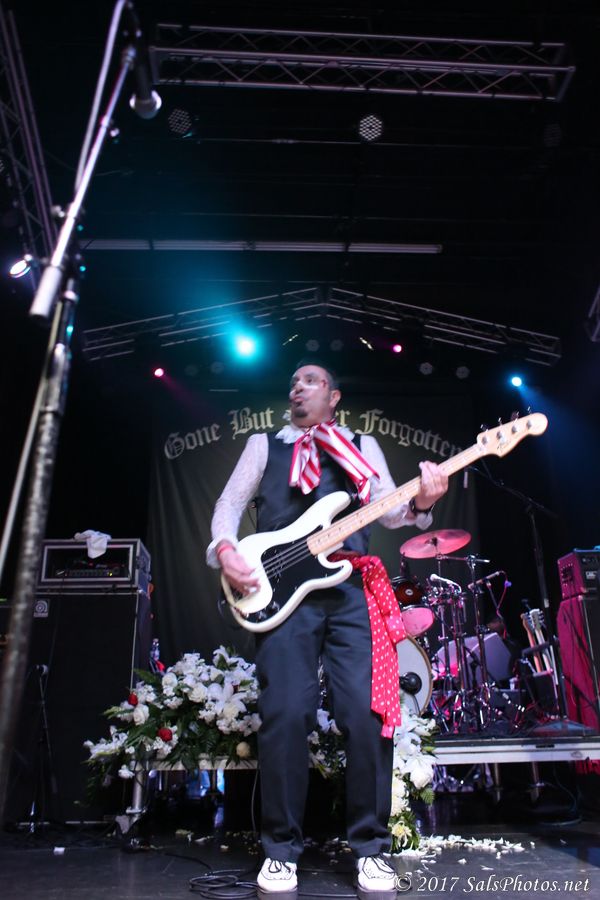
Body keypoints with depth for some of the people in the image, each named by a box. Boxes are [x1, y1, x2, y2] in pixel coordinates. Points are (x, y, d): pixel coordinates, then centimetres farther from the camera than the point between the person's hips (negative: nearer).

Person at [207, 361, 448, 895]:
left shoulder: (363, 446, 21)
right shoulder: (264, 444, 21)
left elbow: (388, 511, 10)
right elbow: (230, 503, 13)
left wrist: (420, 502, -12)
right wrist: (226, 550, -6)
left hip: (353, 588, 1)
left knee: (367, 712, -5)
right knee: (285, 715, -6)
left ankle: (370, 846, 13)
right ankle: (282, 849, 12)